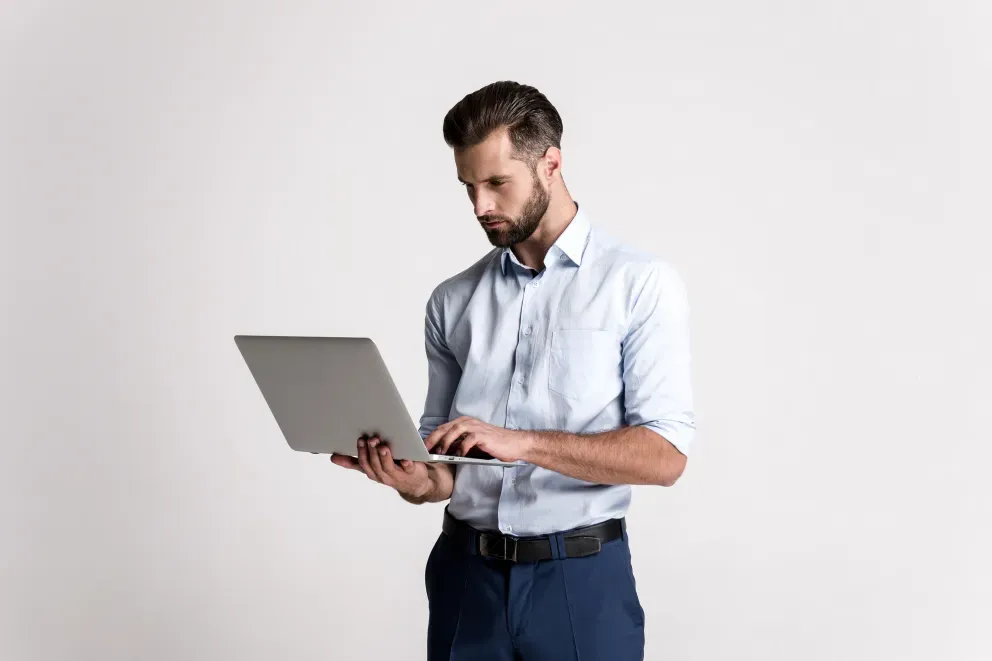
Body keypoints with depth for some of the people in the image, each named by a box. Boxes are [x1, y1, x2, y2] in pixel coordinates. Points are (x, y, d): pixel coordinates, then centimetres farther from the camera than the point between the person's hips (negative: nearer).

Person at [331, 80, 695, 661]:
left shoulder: (641, 283, -5)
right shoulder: (452, 301, 8)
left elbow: (665, 454, -12)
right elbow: (443, 453, 12)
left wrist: (523, 442, -22)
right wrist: (419, 479, -12)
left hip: (581, 579, -3)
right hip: (466, 575, 4)